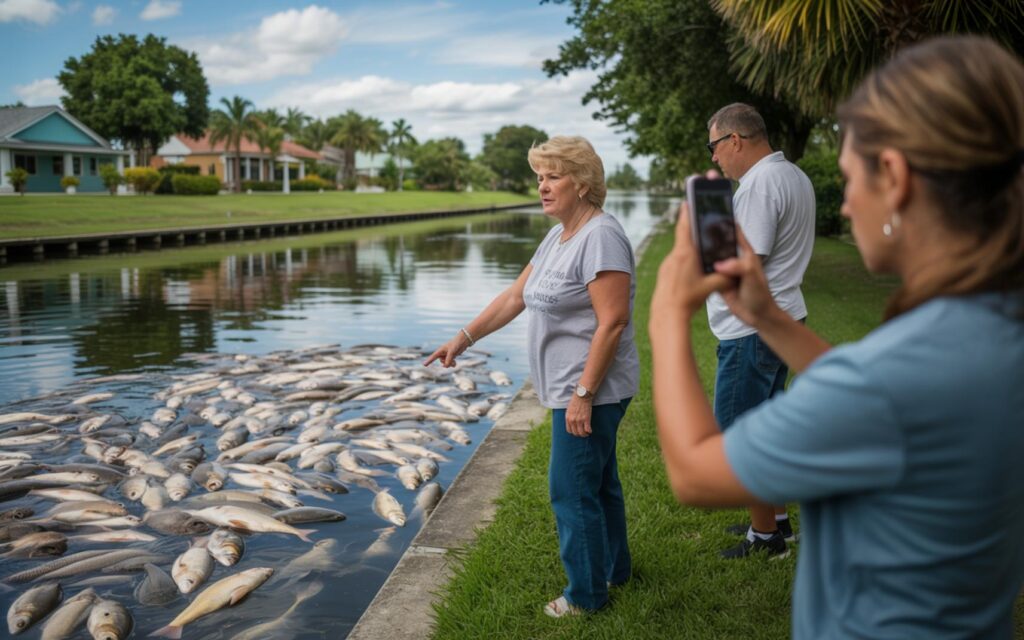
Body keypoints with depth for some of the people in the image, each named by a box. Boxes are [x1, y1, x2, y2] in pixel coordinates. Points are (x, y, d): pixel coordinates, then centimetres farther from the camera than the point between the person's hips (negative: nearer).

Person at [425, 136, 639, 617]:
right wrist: (464, 338, 14)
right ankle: (614, 569, 37)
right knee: (598, 482, 21)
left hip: (590, 391, -10)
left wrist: (583, 394, -25)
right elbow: (515, 296, 17)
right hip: (571, 388, 10)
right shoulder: (558, 237, 12)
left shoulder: (601, 237, -19)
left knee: (572, 490, -1)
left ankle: (586, 594, 15)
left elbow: (613, 322, -24)